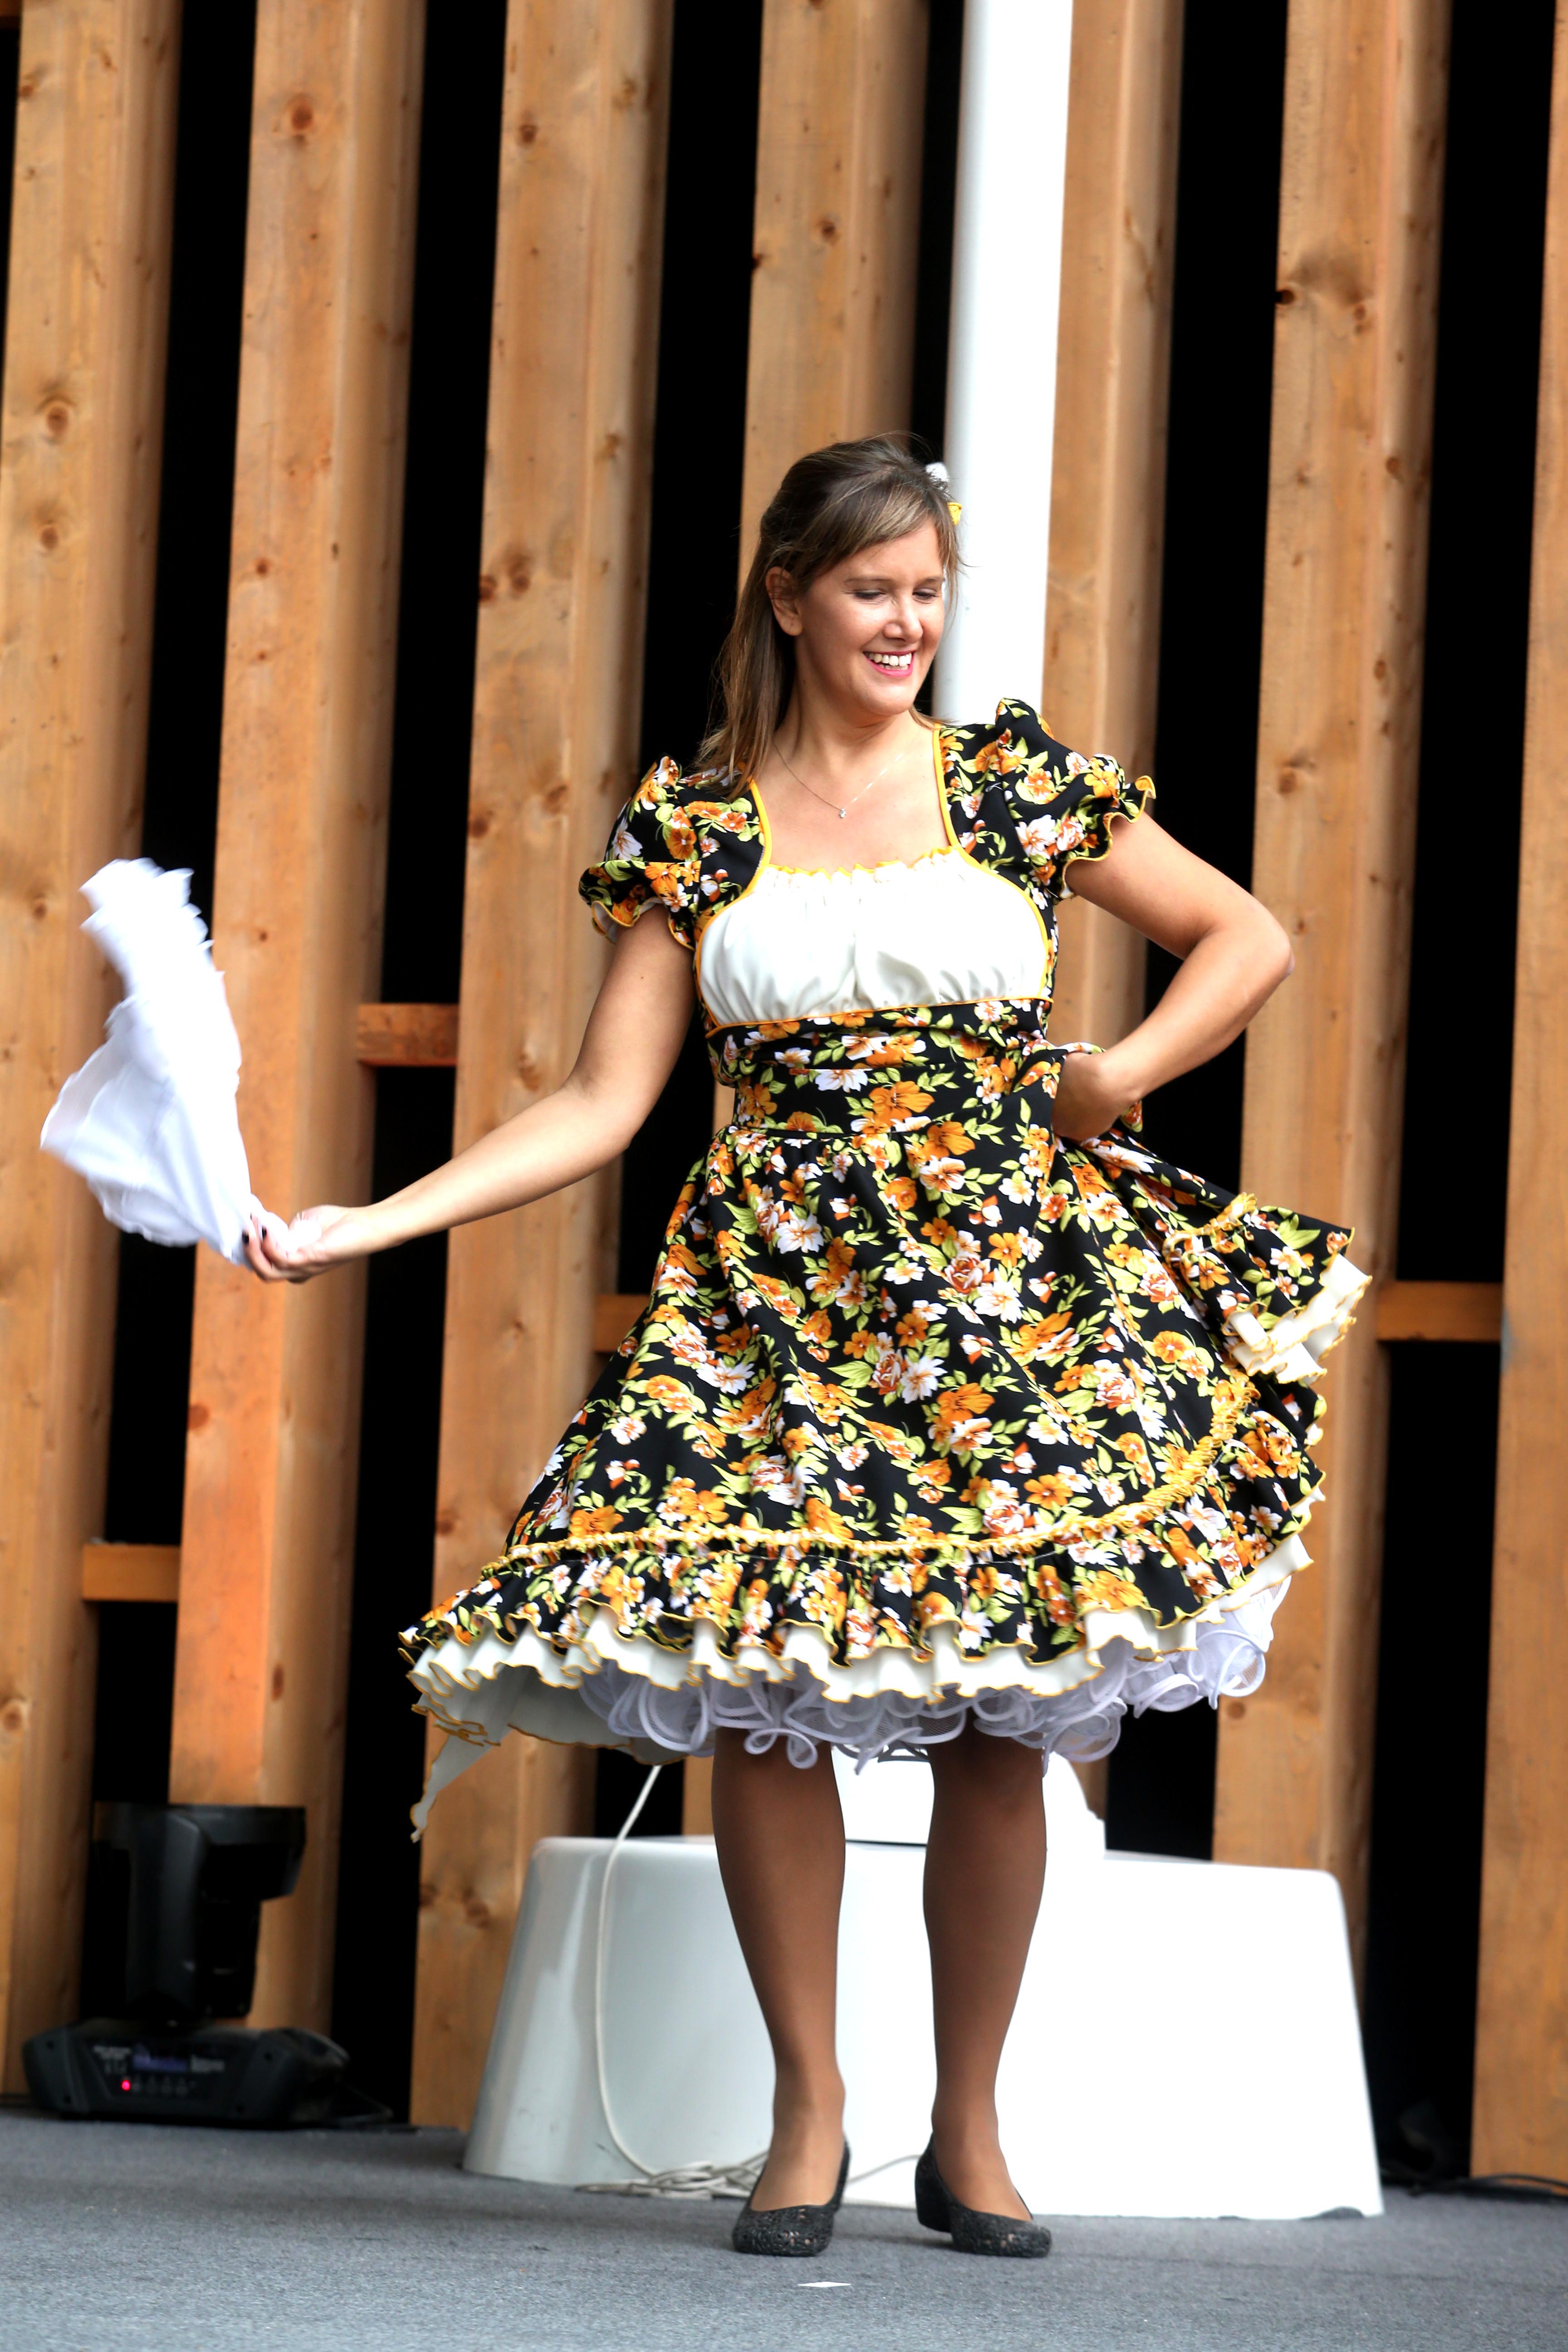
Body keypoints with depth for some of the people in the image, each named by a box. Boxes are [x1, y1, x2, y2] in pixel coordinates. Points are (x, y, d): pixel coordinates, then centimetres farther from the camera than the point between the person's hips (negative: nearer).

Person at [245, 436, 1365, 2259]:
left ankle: (967, 2133, 11)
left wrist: (1119, 1077, 0)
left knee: (999, 1715, -2)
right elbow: (602, 1105, 4)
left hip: (1005, 1287, 0)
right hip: (780, 1302, 0)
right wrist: (365, 1224, -4)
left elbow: (1247, 938, 14)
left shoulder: (1017, 784, 5)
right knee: (761, 1694, -9)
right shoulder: (693, 827, 5)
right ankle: (809, 2116, 5)